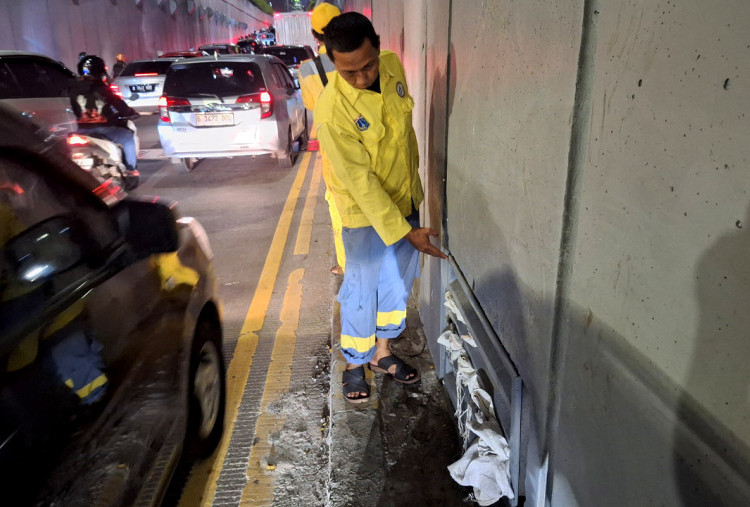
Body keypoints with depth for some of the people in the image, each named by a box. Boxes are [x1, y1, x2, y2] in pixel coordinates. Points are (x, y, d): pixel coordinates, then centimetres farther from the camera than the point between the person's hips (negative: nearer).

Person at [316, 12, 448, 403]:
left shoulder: (393, 66, -8)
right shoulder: (332, 111, -28)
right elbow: (361, 182, -25)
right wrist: (406, 232, -24)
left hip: (406, 200, 6)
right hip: (366, 214, -6)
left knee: (397, 285, 18)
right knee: (362, 293, 8)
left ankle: (382, 352, 39)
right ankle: (354, 364, 33)